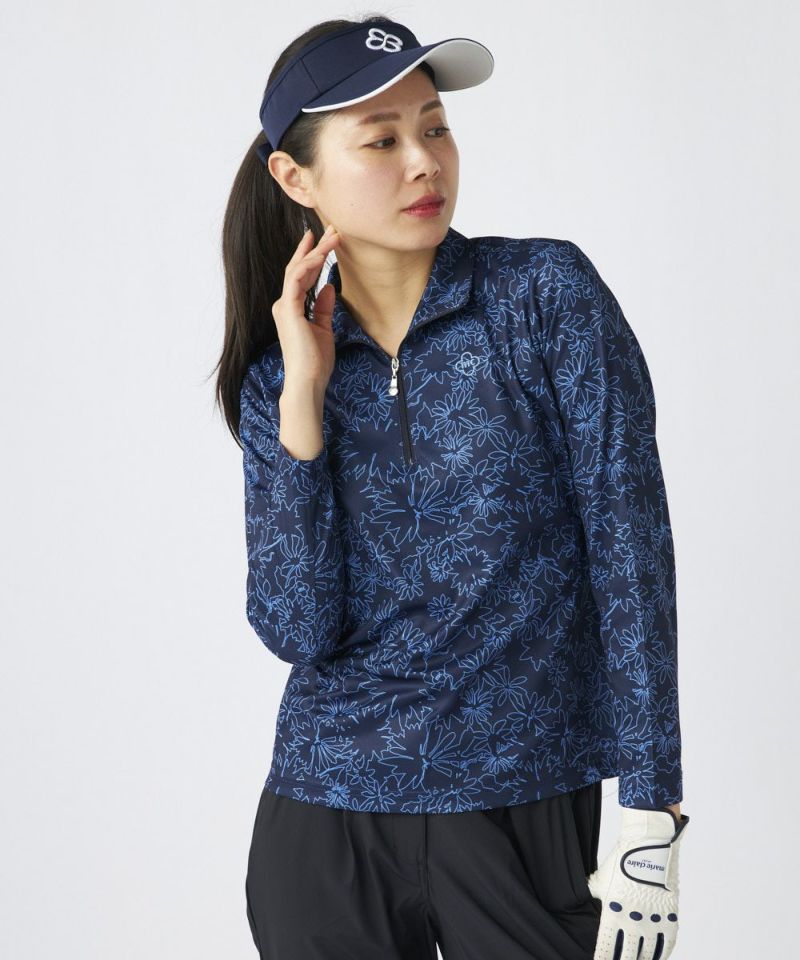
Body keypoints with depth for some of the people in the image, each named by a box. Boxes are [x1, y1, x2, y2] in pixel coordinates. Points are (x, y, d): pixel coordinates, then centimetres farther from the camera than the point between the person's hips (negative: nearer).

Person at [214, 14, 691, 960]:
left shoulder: (545, 291, -6)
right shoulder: (278, 376, 2)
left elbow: (630, 545, -10)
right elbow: (297, 630, -7)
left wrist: (650, 823, -14)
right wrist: (301, 398, -12)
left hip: (525, 810, -2)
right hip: (325, 814, 3)